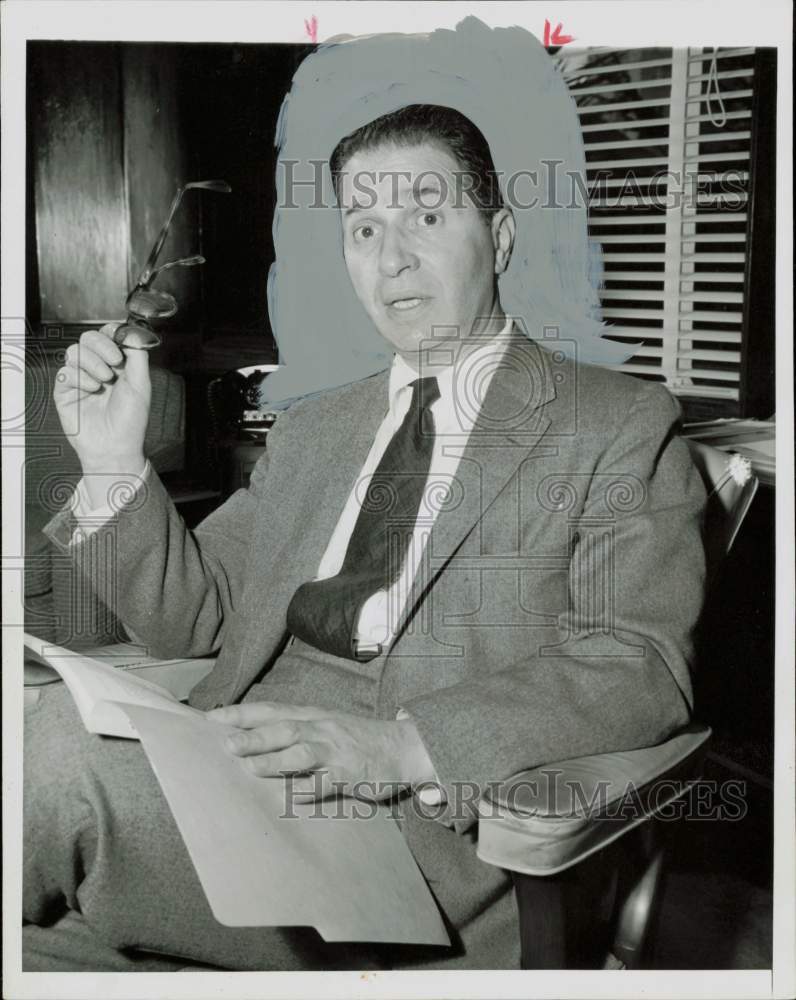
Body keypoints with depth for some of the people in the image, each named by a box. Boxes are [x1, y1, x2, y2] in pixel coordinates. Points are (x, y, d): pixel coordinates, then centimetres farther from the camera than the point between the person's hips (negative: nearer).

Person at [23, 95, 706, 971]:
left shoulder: (618, 425, 2)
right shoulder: (312, 430, 20)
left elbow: (639, 668, -10)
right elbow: (189, 618, 18)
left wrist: (395, 742, -25)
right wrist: (115, 465, 0)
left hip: (429, 821, -4)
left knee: (68, 743, -23)